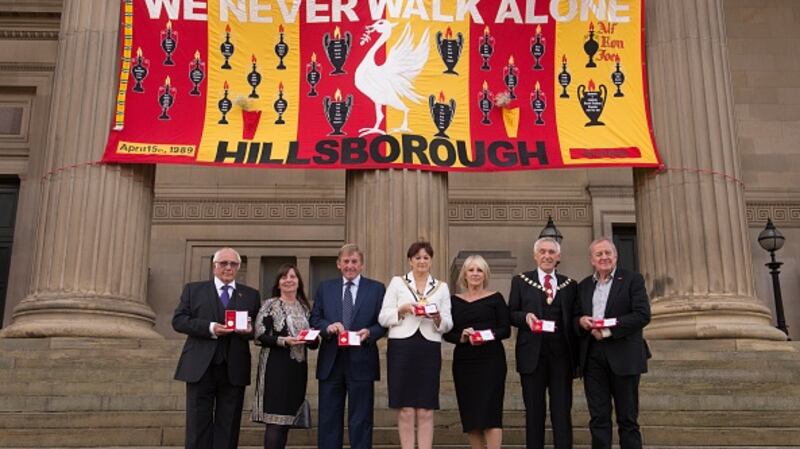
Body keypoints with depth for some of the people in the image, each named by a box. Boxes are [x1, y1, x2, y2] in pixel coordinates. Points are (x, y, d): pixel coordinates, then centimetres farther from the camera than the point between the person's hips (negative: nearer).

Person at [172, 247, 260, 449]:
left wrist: (249, 330, -13)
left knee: (228, 427, 6)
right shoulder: (193, 289, 9)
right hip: (201, 368, -1)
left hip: (234, 370, 2)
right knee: (198, 425, 1)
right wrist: (209, 327, -15)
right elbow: (178, 320, -1)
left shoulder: (250, 295, 12)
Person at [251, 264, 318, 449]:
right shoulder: (270, 305, -2)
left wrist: (312, 339, -6)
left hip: (298, 368, 5)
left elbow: (313, 341, 17)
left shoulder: (305, 307, 13)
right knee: (275, 419, -8)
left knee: (288, 417, 8)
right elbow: (260, 336, -9)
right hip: (276, 367, -5)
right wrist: (284, 341, -21)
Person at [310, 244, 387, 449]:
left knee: (361, 420, 5)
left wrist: (369, 332, -18)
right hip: (331, 362, 2)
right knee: (328, 418, 9)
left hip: (361, 362, -2)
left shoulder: (376, 289, 4)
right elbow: (315, 319, 7)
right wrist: (328, 326, -14)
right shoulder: (325, 288, 10)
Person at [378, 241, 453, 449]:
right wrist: (402, 309, -13)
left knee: (426, 410, 3)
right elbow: (383, 318, 3)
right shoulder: (397, 283, 7)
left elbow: (448, 325, 9)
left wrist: (438, 318, -12)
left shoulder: (441, 287, 12)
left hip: (429, 350, 1)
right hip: (401, 348, -1)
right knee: (405, 409, 1)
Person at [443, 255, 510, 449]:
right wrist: (461, 337, -13)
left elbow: (506, 330, 0)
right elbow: (447, 333, 6)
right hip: (463, 362, 3)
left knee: (490, 411, -7)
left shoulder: (496, 298, 4)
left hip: (491, 360, -3)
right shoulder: (454, 300, 8)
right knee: (469, 413, 5)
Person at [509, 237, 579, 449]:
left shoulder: (569, 285, 11)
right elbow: (511, 314, 5)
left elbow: (573, 321, 8)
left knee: (563, 410, 3)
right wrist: (526, 317, -17)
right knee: (534, 411, 7)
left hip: (561, 355, 1)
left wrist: (576, 357, 3)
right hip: (532, 355, -1)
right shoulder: (520, 281, 7)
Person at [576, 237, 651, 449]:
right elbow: (575, 317, 19)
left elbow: (642, 315, -10)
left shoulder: (632, 279, 1)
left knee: (627, 418, 4)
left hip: (623, 357, -4)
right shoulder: (584, 286, 15)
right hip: (592, 357, 4)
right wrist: (581, 320, -5)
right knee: (598, 418, 5)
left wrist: (608, 331, -15)